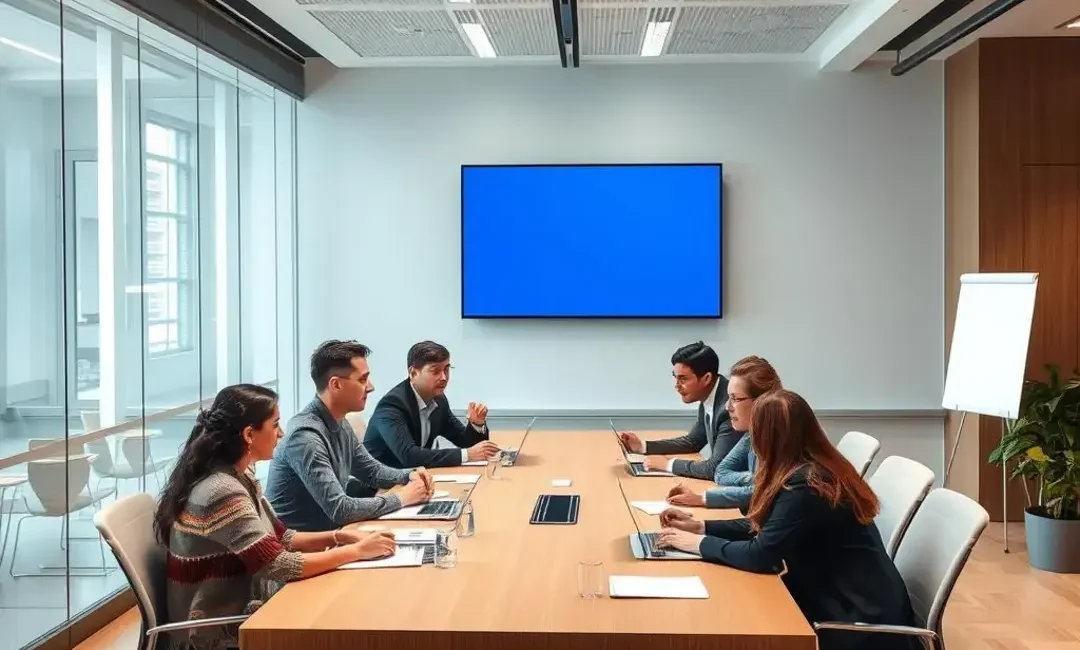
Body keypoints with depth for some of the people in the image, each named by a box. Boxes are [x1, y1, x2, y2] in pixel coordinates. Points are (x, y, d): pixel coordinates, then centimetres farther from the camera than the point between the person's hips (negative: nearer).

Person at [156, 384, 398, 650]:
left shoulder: (241, 477, 4)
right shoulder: (222, 492, -25)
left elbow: (280, 538, 11)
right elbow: (279, 566, -27)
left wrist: (339, 537, -4)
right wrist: (357, 551, -18)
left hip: (240, 611, 8)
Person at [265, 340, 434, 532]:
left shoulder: (340, 424, 4)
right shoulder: (306, 435, -24)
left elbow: (372, 470, 19)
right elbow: (339, 509, -28)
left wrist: (410, 476, 0)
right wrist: (401, 498, -18)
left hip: (327, 530, 8)